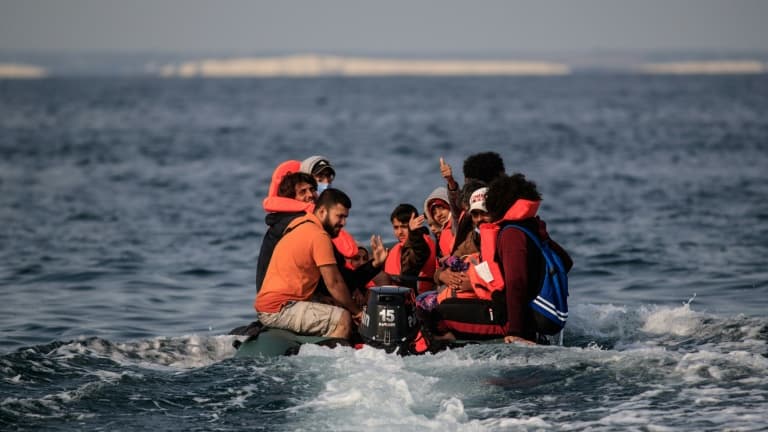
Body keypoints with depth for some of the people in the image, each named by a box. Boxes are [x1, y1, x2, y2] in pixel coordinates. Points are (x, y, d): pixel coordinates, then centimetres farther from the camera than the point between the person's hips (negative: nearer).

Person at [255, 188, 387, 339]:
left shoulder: (299, 223, 13)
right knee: (343, 319, -18)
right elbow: (334, 284, -12)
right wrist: (357, 312, 0)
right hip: (279, 310, -10)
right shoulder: (319, 236, -15)